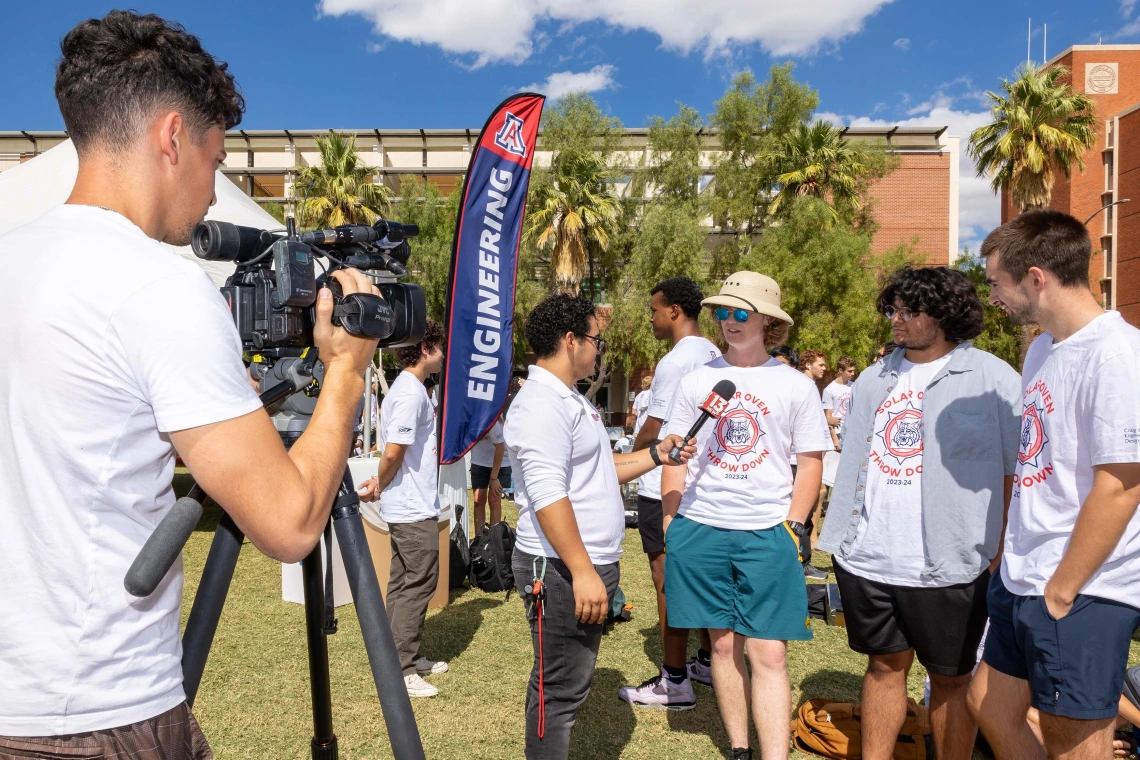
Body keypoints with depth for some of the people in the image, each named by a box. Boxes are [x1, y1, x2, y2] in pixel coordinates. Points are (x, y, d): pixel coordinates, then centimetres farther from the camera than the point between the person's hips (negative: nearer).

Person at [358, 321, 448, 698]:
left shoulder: (407, 388, 14)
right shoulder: (411, 392, -19)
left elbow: (393, 453, 17)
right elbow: (393, 452, -22)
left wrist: (380, 483, 5)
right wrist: (380, 487, -6)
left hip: (405, 506, 10)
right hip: (415, 508, -10)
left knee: (403, 583, 15)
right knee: (418, 583, -3)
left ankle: (405, 657, 26)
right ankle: (402, 670, 5)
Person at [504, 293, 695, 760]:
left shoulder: (571, 400, 17)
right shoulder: (541, 403, -17)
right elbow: (547, 495, -25)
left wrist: (655, 456, 13)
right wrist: (582, 572, -26)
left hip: (589, 565, 10)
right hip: (562, 571, -10)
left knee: (570, 685, 20)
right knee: (559, 690, 0)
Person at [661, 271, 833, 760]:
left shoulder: (796, 386, 2)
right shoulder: (696, 381, 6)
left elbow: (811, 463, 5)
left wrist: (793, 527, -4)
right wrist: (670, 525, 4)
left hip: (768, 534, -2)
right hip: (701, 530, 2)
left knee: (769, 654, -5)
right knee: (723, 645, 11)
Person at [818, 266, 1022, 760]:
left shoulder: (992, 378, -5)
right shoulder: (874, 381, 12)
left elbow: (1016, 472, -5)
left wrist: (1000, 551, -10)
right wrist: (842, 531, 13)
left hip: (946, 565, -5)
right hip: (867, 558, 5)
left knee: (951, 678, 11)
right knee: (885, 663, 16)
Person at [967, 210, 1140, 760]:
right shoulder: (1043, 348, 9)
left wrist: (1060, 592, -15)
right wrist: (1012, 556, 14)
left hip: (1082, 593, -9)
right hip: (1022, 580, 9)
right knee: (990, 706, 19)